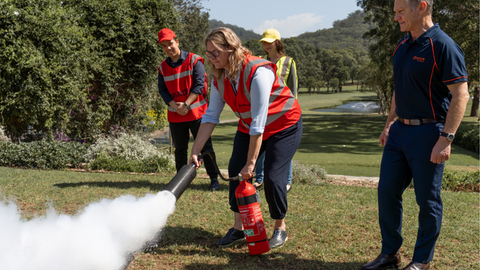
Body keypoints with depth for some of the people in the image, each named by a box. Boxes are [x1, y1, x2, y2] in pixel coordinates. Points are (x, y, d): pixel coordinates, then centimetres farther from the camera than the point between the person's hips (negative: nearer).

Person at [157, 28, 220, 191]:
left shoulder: (194, 60, -4)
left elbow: (199, 84, -10)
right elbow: (162, 90, 6)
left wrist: (186, 104, -16)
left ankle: (214, 179, 6)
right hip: (175, 116, 4)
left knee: (205, 147, -1)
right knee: (180, 149, 11)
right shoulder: (163, 67, 9)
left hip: (197, 113, -4)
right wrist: (174, 105, -11)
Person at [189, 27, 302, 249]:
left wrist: (251, 163, -31)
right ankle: (238, 229, 7)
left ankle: (280, 229, 11)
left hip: (284, 126, -7)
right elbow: (210, 117, -6)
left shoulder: (258, 72, -33)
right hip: (248, 128, 7)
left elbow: (258, 123, -33)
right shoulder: (220, 78, -10)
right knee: (235, 170, -4)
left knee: (273, 177, -12)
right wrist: (195, 152, -14)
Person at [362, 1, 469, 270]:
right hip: (400, 131, 8)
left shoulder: (442, 46, -14)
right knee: (387, 192, 10)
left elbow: (461, 94, -17)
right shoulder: (403, 46, 12)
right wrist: (389, 124, 19)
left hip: (427, 134, -8)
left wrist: (446, 139, -22)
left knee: (428, 200, 4)